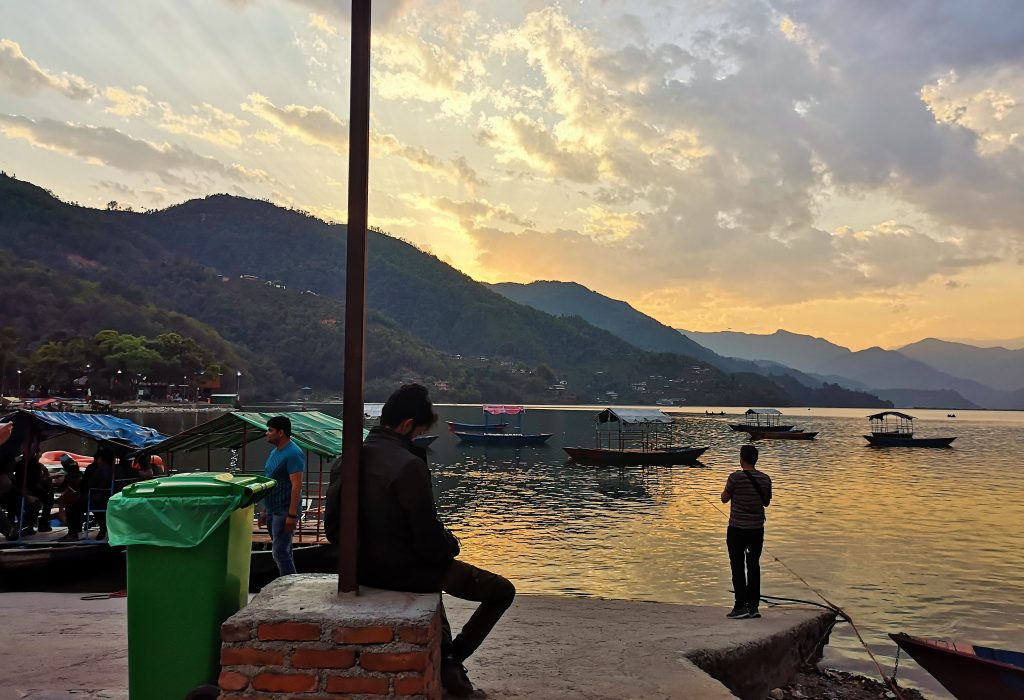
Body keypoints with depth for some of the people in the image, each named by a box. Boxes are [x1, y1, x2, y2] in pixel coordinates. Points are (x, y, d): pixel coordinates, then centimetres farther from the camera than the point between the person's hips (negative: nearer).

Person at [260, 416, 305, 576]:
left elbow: (297, 485, -21)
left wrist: (292, 515, -24)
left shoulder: (293, 454, -16)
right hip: (273, 510, 10)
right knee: (283, 551, 14)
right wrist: (264, 510, 21)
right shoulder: (275, 452, 14)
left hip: (284, 512, -10)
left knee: (280, 552, -9)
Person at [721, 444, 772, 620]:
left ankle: (741, 606, 3)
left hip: (737, 529, -5)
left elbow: (724, 498, -4)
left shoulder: (736, 477, -15)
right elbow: (766, 502, 12)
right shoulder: (765, 479, 0)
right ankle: (753, 606, 16)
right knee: (754, 566, 13)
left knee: (737, 567, 3)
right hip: (757, 529, 5)